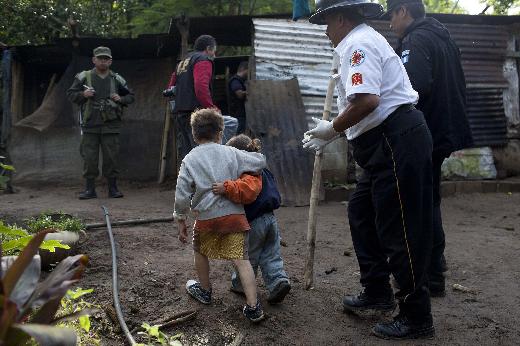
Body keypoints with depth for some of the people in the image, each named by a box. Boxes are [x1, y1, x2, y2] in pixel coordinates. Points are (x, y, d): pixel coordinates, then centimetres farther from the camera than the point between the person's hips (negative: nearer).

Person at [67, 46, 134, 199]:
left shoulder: (117, 79, 10)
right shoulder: (84, 77, 7)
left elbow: (130, 96, 18)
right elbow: (70, 94, 11)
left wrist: (120, 99, -2)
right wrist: (83, 95, -9)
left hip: (111, 125, 1)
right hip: (90, 125, 0)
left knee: (111, 157, 2)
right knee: (89, 158, 1)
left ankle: (113, 188, 14)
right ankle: (90, 189, 11)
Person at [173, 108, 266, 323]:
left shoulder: (189, 160, 3)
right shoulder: (231, 153, 6)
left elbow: (182, 195, -1)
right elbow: (260, 162, 12)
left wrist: (181, 222, 9)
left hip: (206, 216, 0)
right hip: (234, 214, 0)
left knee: (200, 251, 26)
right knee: (241, 259, -1)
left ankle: (205, 290, 43)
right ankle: (253, 307, -6)